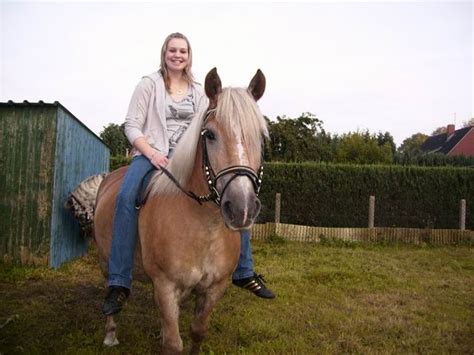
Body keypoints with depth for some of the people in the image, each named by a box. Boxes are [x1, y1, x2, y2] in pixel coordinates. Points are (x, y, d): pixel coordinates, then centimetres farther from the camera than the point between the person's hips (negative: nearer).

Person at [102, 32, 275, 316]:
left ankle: (244, 272, 1)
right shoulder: (149, 84, 4)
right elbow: (132, 125, -2)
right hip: (152, 154, -3)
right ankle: (119, 284, -25)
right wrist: (151, 153, -18)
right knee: (126, 197, -33)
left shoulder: (198, 91, 15)